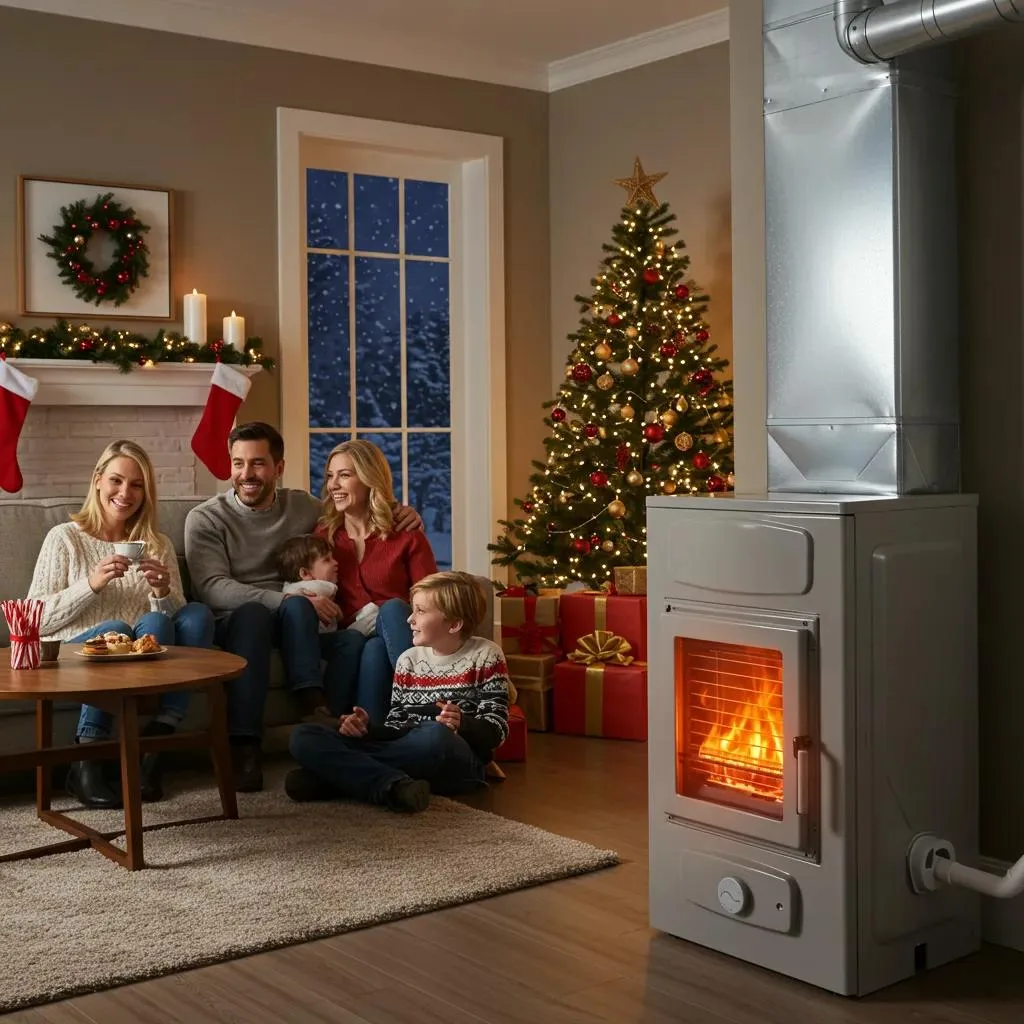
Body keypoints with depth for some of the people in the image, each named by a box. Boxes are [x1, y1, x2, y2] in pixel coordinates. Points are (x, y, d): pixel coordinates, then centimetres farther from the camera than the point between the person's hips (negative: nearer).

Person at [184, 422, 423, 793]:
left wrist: (398, 512, 2)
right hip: (234, 623, -3)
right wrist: (292, 600, -28)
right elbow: (212, 588, -15)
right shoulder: (205, 519, 0)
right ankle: (244, 746, -40)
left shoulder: (303, 506, 11)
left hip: (293, 624, 3)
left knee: (354, 639, -28)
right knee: (251, 612, -39)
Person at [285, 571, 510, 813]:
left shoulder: (485, 656, 1)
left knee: (435, 735, -43)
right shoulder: (408, 660, 16)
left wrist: (462, 725, -25)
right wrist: (368, 729, -7)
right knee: (303, 738, -12)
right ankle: (394, 786, -35)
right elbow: (397, 729, 15)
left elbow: (496, 732, -4)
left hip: (457, 763, -5)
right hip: (407, 756, 5)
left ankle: (341, 774, -26)